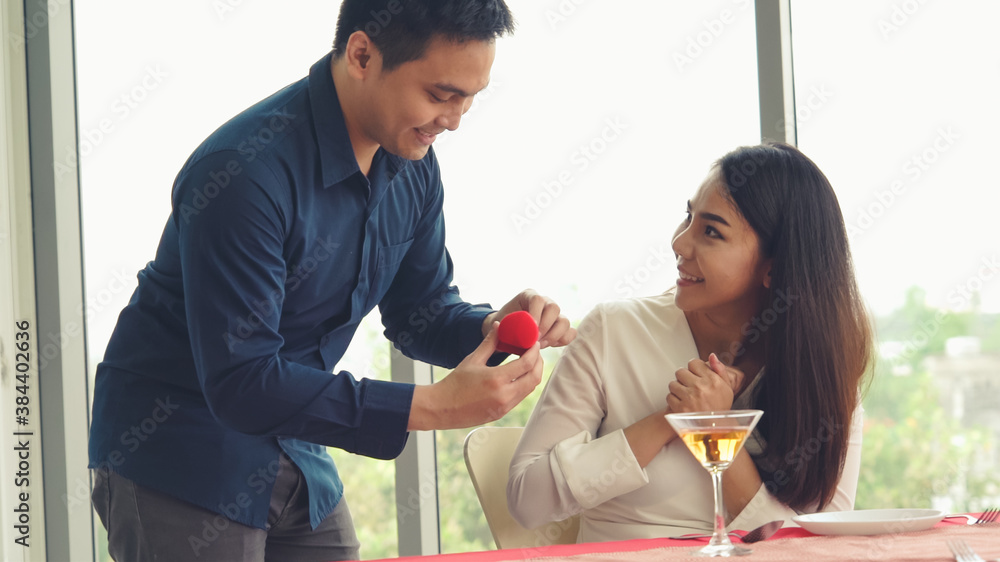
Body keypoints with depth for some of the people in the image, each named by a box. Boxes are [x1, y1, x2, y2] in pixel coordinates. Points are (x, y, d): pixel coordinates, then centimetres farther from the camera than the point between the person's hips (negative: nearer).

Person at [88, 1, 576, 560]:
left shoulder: (412, 168, -2)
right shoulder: (246, 172, -28)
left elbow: (420, 314, 11)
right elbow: (240, 383, -30)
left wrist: (493, 328, -13)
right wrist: (431, 407, -34)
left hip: (295, 455, 8)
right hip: (177, 459, -7)